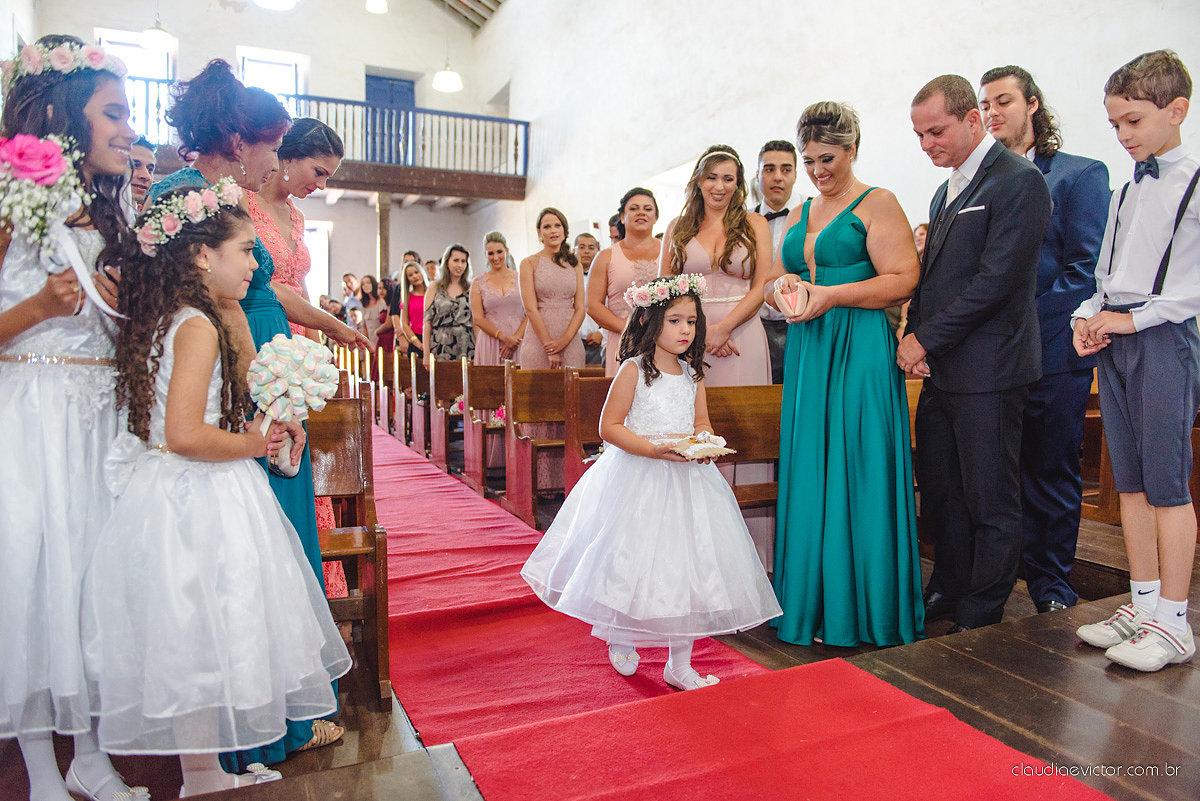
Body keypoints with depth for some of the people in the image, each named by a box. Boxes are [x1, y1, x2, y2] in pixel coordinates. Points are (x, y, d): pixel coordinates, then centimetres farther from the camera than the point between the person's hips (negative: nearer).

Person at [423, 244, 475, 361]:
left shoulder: (471, 289, 10)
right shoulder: (434, 289, 8)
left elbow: (476, 323, 8)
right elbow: (427, 323, 6)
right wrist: (427, 355, -1)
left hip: (466, 351, 1)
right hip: (441, 351, 0)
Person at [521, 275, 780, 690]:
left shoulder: (693, 372, 8)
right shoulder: (633, 369, -9)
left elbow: (701, 422, 14)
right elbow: (609, 427, -11)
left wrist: (704, 441, -10)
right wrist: (653, 448, -22)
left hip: (684, 478, 5)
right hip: (638, 481, -5)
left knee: (686, 564, 6)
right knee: (634, 563, 4)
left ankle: (679, 663, 20)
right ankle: (621, 639, 34)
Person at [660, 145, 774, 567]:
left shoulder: (754, 224, 11)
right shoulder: (678, 228, 15)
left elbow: (761, 287, 3)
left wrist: (722, 328, -10)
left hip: (742, 340, -1)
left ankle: (745, 548, 6)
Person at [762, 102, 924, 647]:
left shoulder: (877, 203, 1)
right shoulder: (798, 216, 20)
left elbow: (903, 280, -9)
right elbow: (773, 288, 21)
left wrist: (831, 295, -16)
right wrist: (783, 287, -1)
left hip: (860, 353, -6)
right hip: (805, 355, 6)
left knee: (855, 475, -4)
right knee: (808, 474, 5)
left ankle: (862, 606, 9)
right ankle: (815, 601, 16)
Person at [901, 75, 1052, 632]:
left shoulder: (1019, 181, -9)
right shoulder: (949, 189, 18)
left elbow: (996, 280, -17)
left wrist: (926, 339, -13)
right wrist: (915, 340, 3)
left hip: (988, 369, -8)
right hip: (942, 370, 8)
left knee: (990, 501, 3)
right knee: (938, 491, 15)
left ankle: (980, 619, 17)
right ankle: (948, 593, 31)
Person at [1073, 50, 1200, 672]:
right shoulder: (1125, 193, 17)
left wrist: (1134, 318, -16)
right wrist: (1088, 316, 3)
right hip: (1114, 341, 7)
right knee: (1130, 481, 10)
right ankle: (1143, 603, 20)